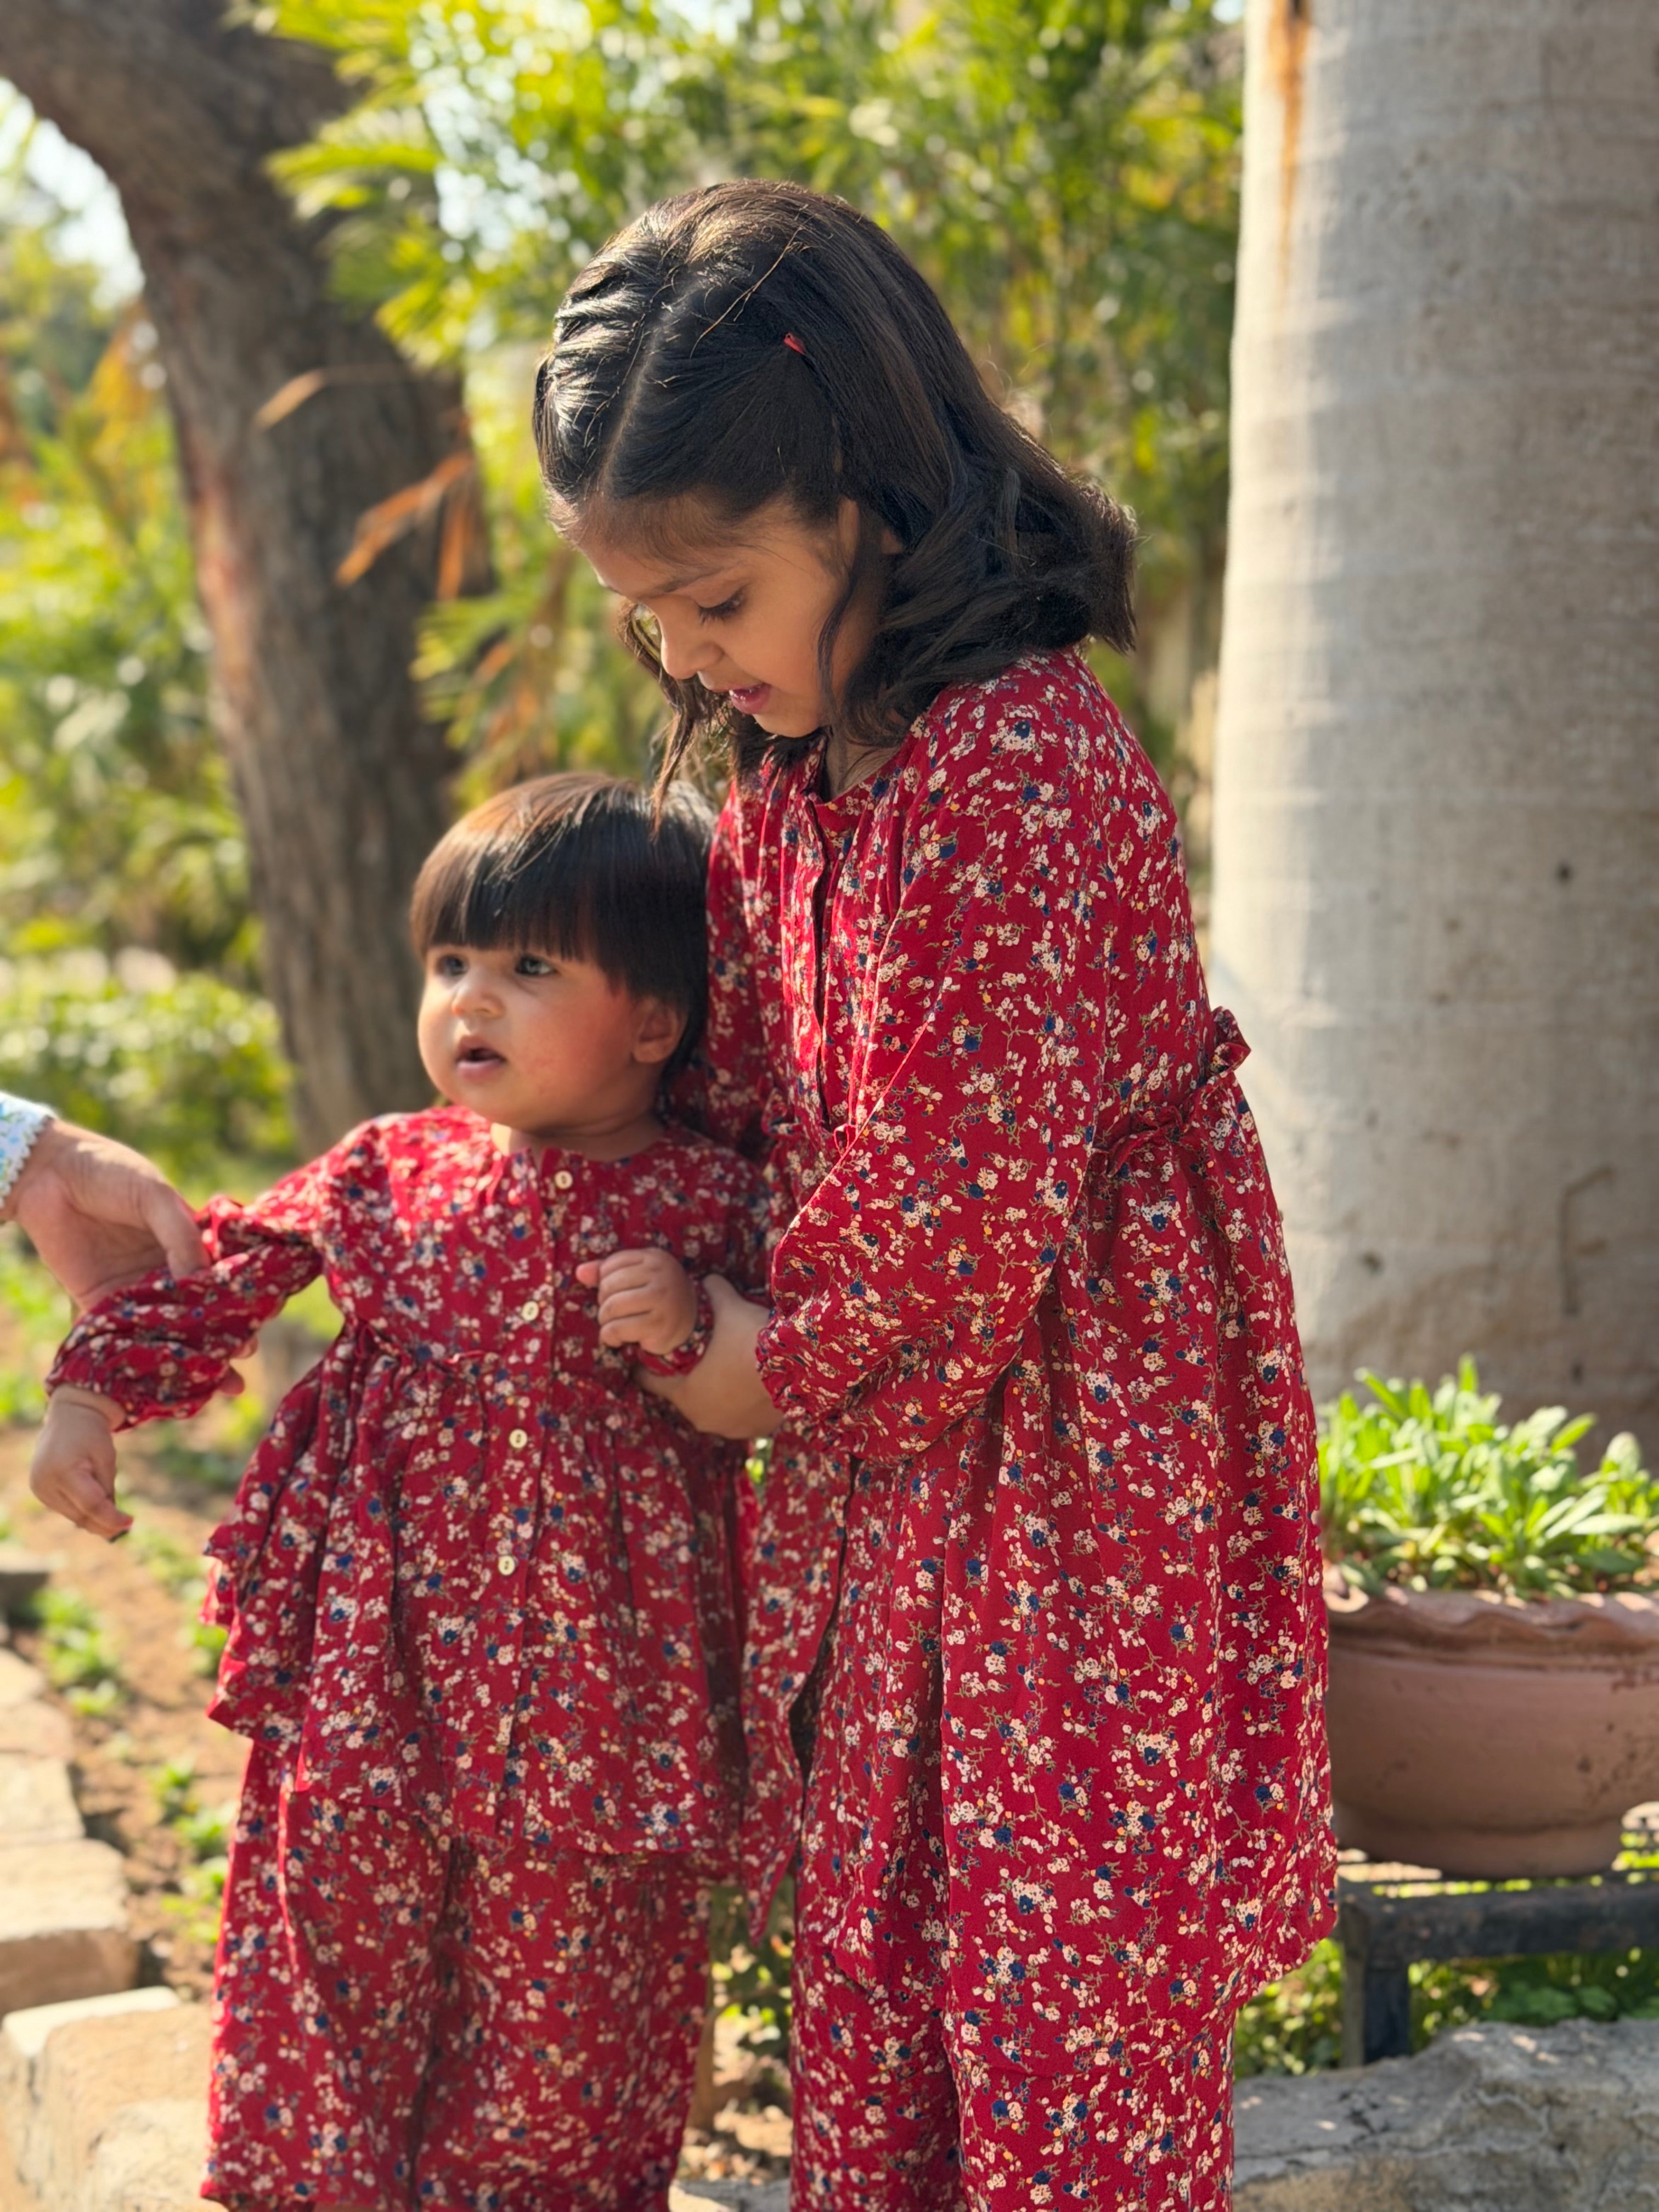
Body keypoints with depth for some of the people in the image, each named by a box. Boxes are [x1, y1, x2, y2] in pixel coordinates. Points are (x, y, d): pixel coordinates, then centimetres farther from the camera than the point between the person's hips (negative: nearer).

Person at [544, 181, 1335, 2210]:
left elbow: (962, 1195, -22)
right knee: (868, 1970, 15)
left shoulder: (1020, 768, -22)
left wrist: (781, 1363, -7)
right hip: (883, 1465, 9)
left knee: (1068, 1999, 1)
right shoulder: (783, 785, 7)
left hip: (1072, 1455, -9)